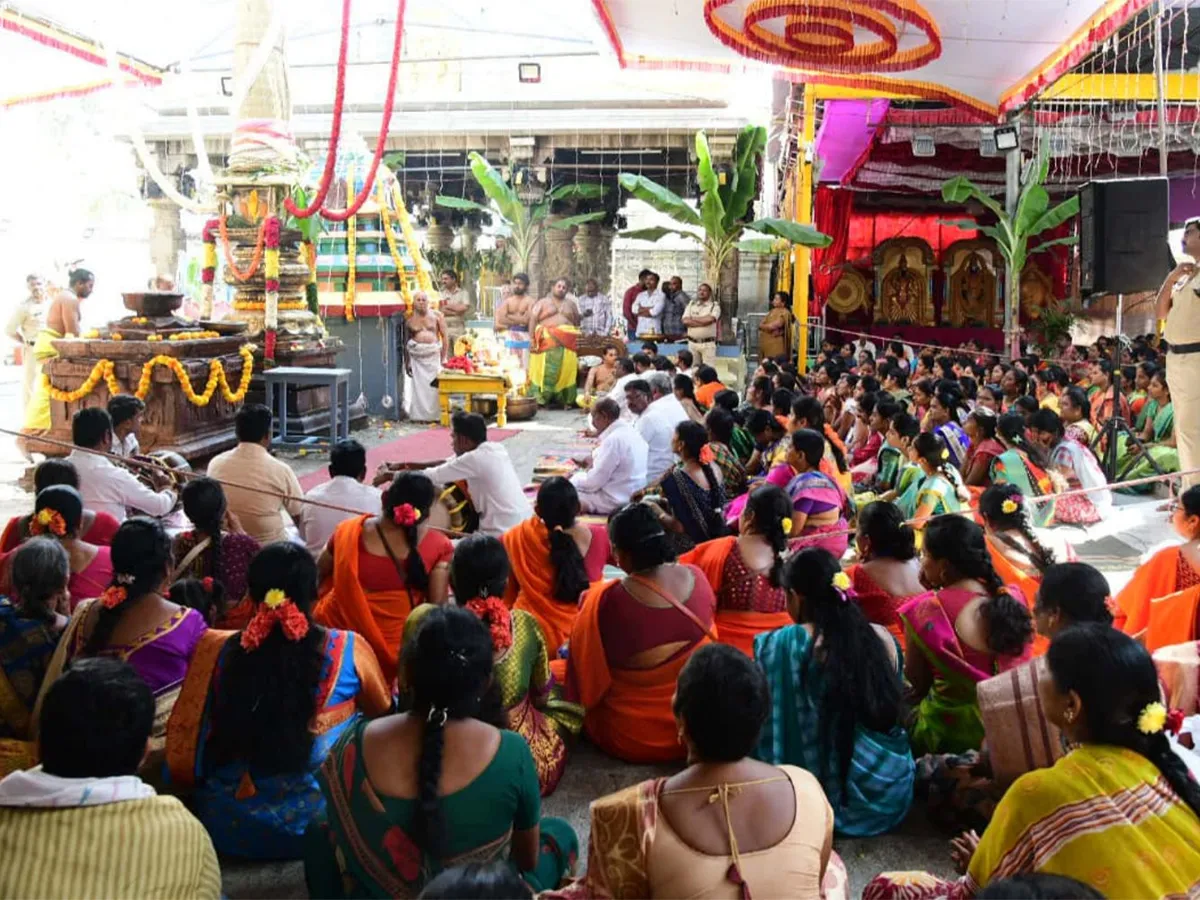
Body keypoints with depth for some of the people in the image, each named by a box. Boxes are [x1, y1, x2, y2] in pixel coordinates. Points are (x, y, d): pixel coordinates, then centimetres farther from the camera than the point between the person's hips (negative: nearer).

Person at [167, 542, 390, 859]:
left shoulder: (214, 651, -11)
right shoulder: (349, 650, -11)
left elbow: (181, 765, -9)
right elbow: (384, 713, 10)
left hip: (229, 829, 3)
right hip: (321, 825, -3)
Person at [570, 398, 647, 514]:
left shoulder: (613, 440, -22)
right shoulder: (630, 431, 6)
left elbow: (594, 481, -19)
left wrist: (573, 480, -2)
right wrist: (594, 463, 8)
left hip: (615, 501, -10)